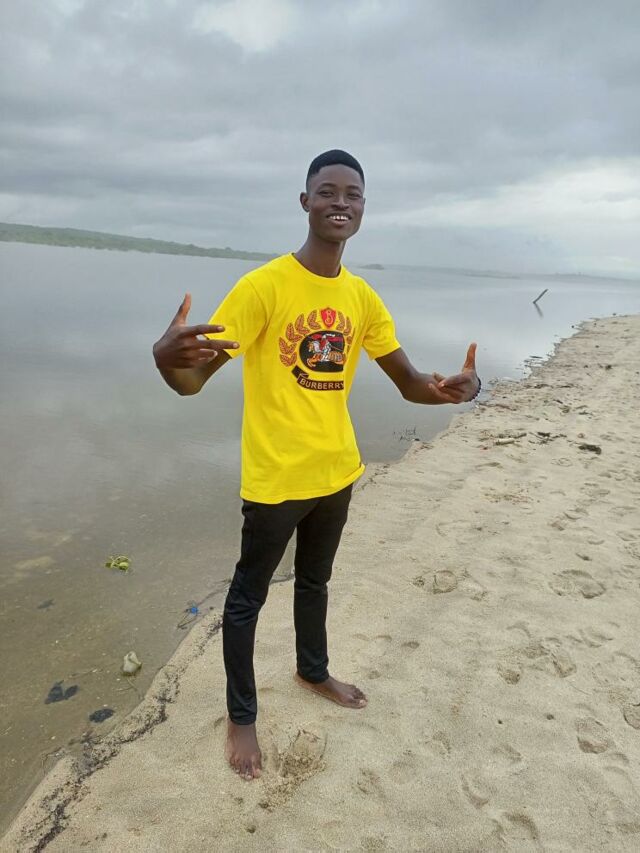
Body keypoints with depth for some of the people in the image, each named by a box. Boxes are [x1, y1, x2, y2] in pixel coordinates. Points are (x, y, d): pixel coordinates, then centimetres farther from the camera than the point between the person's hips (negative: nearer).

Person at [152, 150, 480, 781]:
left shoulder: (362, 296, 2)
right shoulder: (263, 285, -17)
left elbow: (410, 384, 4)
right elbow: (192, 380, -21)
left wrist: (455, 387, -19)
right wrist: (166, 355, -46)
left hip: (337, 472, 6)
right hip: (275, 478, -5)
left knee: (315, 582, 26)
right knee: (248, 596, 13)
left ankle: (313, 671, 51)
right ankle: (241, 714, 35)